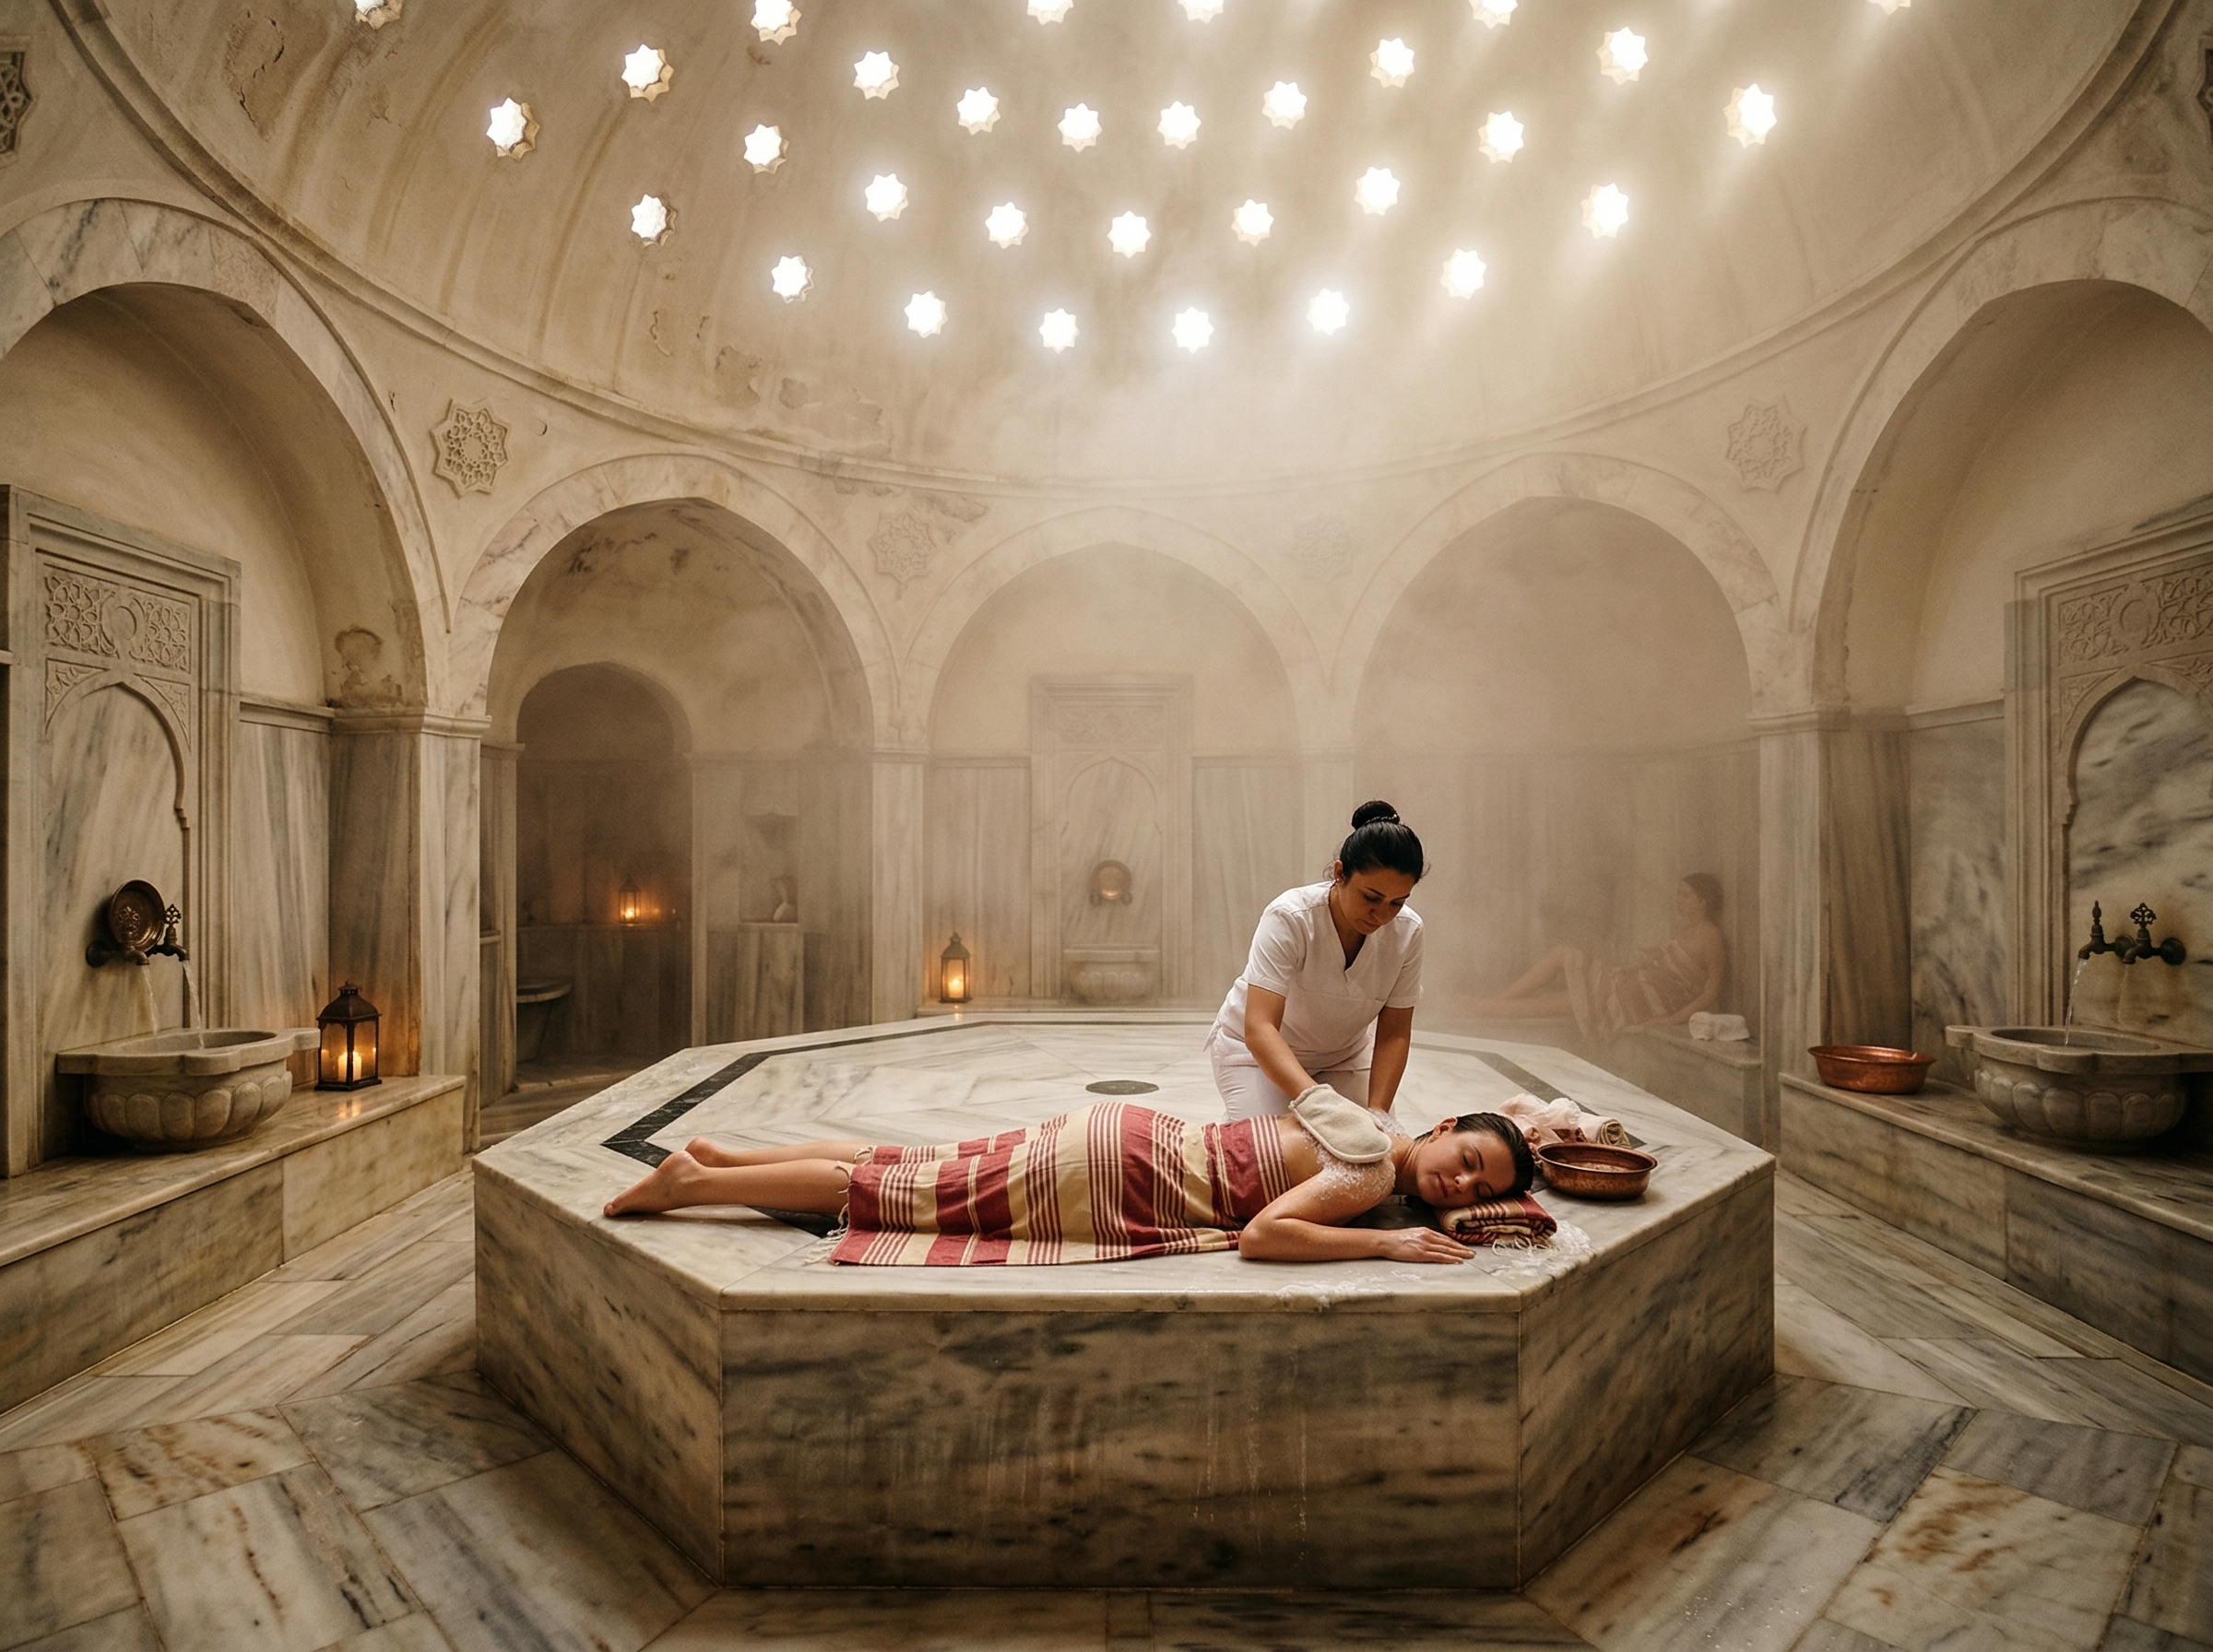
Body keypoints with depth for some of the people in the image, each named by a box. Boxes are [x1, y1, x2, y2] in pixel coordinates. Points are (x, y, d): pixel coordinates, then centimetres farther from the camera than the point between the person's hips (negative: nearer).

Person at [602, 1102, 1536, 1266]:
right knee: (895, 1191, -1)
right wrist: (1387, 1242, -22)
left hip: (1130, 1138, 8)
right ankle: (691, 1183, 9)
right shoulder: (1374, 1175, -16)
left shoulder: (1369, 1127, 11)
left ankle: (718, 1156, 24)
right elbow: (1263, 1235, -27)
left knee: (907, 1169, 14)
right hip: (1120, 1172, -8)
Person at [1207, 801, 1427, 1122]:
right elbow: (1259, 1030, -39)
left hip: (1343, 1056, 4)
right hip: (1256, 1050, -4)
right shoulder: (1290, 918, -32)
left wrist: (1377, 1112, -27)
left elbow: (1394, 1034, -13)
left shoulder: (1406, 932, -19)